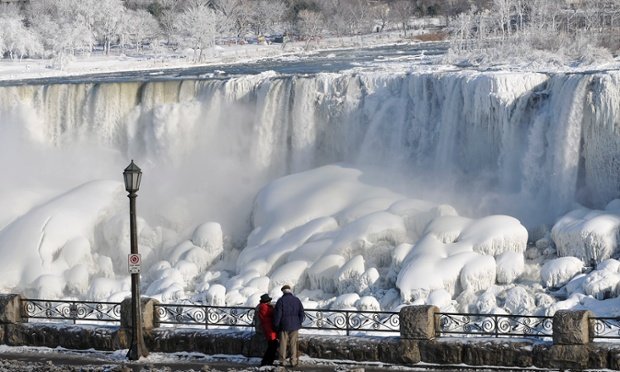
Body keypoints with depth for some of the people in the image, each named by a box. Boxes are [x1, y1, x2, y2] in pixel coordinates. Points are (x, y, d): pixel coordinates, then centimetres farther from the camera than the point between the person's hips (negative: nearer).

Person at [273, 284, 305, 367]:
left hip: (284, 326, -2)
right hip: (294, 326, 2)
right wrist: (299, 323, 14)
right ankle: (293, 361, 5)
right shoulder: (297, 300, 2)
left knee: (283, 344, 6)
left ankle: (282, 361, 8)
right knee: (293, 344, 7)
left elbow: (277, 314, -10)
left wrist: (276, 326, 0)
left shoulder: (281, 300, -9)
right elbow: (302, 313, 5)